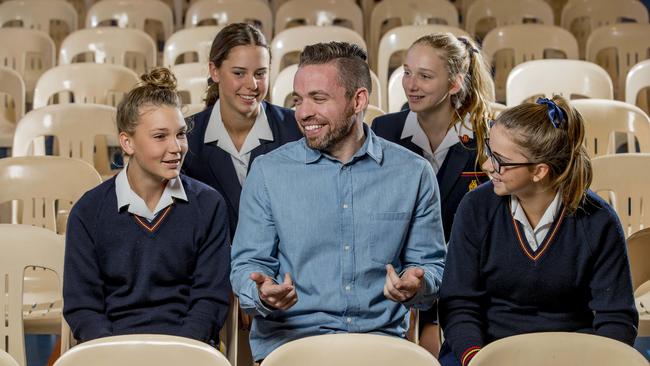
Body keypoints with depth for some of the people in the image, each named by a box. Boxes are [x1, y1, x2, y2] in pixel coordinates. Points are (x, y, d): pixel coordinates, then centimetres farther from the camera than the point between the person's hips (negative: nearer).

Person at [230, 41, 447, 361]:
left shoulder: (413, 174, 6)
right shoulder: (268, 172, 5)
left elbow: (430, 265, 11)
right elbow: (249, 262, 6)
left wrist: (415, 286, -14)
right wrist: (262, 294, -18)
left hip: (381, 338, 2)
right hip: (288, 341, -2)